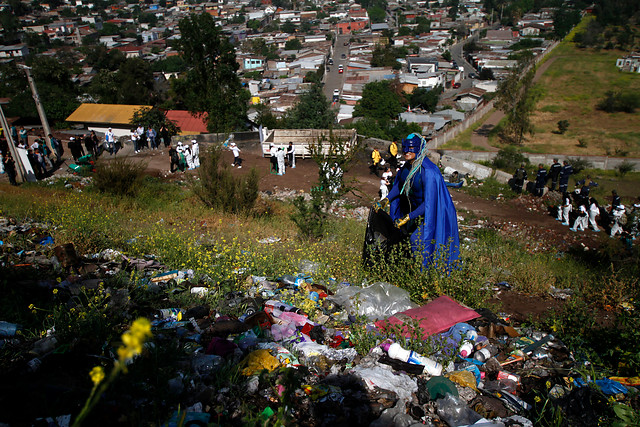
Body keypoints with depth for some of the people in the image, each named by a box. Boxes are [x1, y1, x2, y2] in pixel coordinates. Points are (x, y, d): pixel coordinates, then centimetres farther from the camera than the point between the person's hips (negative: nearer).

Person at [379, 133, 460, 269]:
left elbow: (429, 202, -29)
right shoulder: (407, 166, -6)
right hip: (415, 209, 8)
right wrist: (385, 200, 1)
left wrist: (408, 217, -30)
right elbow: (400, 186, 12)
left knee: (417, 241, -9)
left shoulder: (428, 171, -30)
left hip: (432, 214, -8)